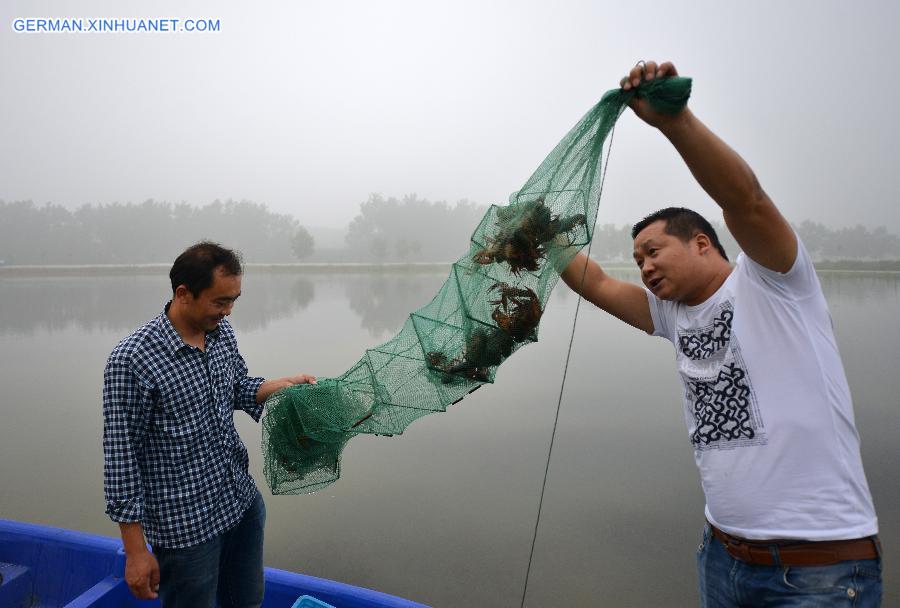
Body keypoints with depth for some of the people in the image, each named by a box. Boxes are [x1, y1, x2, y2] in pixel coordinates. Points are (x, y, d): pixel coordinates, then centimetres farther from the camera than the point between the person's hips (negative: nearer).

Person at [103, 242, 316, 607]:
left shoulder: (222, 331, -1)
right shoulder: (132, 361, -22)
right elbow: (120, 458, -17)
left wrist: (285, 384, -3)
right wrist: (136, 552, -13)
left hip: (244, 502, 7)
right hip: (186, 527, -6)